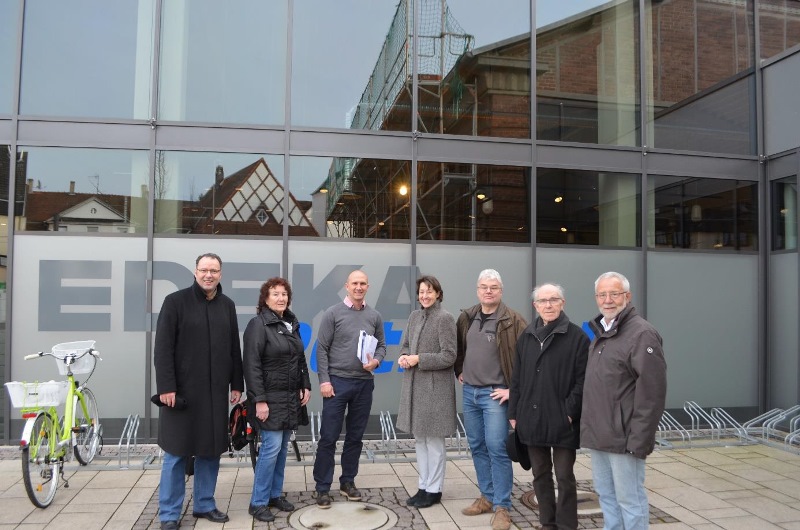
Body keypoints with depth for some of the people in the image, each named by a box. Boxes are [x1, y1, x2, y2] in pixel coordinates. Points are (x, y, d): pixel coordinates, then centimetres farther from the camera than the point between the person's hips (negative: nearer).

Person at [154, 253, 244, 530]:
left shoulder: (227, 305, 9)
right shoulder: (175, 301, -5)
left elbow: (234, 349, 12)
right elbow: (163, 349, -9)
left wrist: (236, 384, 9)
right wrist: (166, 387, -14)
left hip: (215, 392, 4)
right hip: (182, 390, -4)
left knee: (211, 450, 11)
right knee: (176, 452, 4)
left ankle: (205, 504, 26)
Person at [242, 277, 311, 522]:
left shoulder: (292, 323, 11)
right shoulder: (258, 324, -11)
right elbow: (252, 365, -16)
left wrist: (306, 386, 10)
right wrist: (259, 400, -20)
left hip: (291, 397, 7)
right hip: (270, 398, -7)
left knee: (283, 447, 12)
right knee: (271, 447, -7)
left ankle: (276, 494, 25)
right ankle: (258, 502, 6)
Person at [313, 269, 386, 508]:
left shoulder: (374, 316, 7)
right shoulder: (333, 313, -4)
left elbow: (382, 345, 12)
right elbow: (322, 349, -5)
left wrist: (376, 361, -9)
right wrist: (324, 380, -11)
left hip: (364, 383, 4)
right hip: (337, 381, -3)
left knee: (355, 436, 12)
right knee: (328, 437, 0)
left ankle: (348, 481, 25)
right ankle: (322, 487, 10)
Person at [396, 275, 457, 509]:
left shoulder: (444, 318, -11)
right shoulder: (414, 316, 9)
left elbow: (448, 356, -14)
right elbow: (405, 345, 18)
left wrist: (419, 359, -17)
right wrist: (404, 357, -4)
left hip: (435, 387, -7)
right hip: (414, 384, 7)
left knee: (434, 439, 3)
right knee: (419, 438, 14)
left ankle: (434, 490, 16)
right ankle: (424, 486, 26)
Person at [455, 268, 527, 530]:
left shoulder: (513, 320, -10)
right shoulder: (466, 318, 7)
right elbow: (457, 348, 23)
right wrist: (459, 371, 13)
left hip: (494, 393, -6)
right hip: (469, 392, 6)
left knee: (496, 448, -7)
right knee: (477, 447, 12)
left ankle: (502, 507, 3)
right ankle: (487, 497, 26)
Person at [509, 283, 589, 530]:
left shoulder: (577, 337, -6)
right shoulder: (526, 337, 9)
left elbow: (582, 380, -9)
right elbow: (517, 378, 11)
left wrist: (570, 412, -16)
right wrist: (514, 413, 7)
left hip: (562, 421, -4)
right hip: (532, 419, 5)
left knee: (564, 477, 4)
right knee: (540, 475, 14)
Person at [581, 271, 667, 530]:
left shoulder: (642, 334, -13)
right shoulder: (601, 333, 14)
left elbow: (651, 392, -18)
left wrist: (638, 439, -20)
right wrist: (589, 427, 15)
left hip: (622, 438, -8)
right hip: (598, 435, 8)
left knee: (629, 499, 2)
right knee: (606, 495, 17)